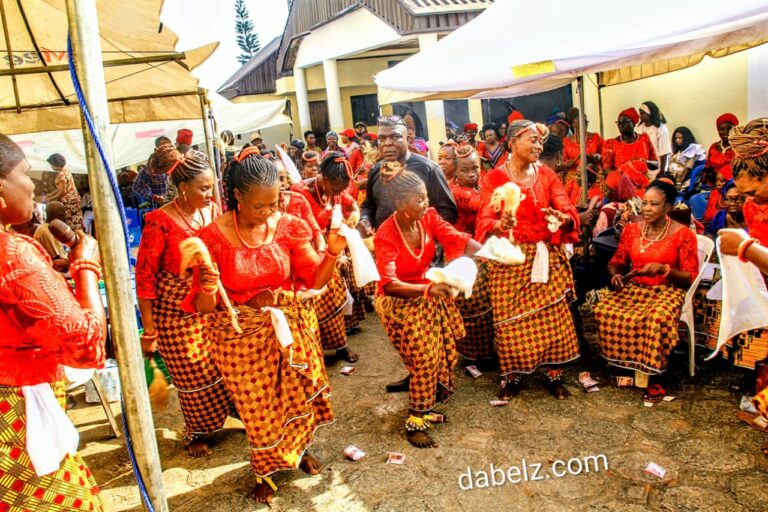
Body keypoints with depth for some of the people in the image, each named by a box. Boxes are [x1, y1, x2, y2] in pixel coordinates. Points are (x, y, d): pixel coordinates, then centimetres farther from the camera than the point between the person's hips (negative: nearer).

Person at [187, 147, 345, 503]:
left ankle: (299, 449, 50)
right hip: (241, 336, -2)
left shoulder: (287, 226, -10)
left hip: (290, 328, 3)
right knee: (258, 407, 13)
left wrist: (333, 252, -24)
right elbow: (203, 306, -14)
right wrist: (207, 289, -36)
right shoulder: (214, 237, -16)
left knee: (296, 394, 20)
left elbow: (315, 278, -6)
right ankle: (264, 470, 41)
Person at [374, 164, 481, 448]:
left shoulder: (429, 217, -9)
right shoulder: (386, 235, -25)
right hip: (400, 301, -6)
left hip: (429, 293, 6)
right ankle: (414, 424, 6)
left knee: (443, 353, 5)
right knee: (424, 358, -10)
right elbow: (389, 284, -33)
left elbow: (457, 239, -17)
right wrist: (427, 289, -46)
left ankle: (424, 407, 28)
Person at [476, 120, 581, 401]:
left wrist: (563, 218, -28)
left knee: (552, 315, 2)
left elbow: (567, 208, -4)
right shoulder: (493, 178, -1)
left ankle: (554, 375, 18)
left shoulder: (547, 175, 7)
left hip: (547, 257, 2)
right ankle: (512, 376, 19)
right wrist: (500, 225, -34)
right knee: (510, 319, 1)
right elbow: (484, 220, -12)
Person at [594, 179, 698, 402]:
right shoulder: (631, 229, 5)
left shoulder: (683, 234, -6)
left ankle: (655, 376, -15)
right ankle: (625, 365, -9)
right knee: (603, 310, -26)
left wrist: (664, 269, -21)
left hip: (668, 290, -4)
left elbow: (691, 277, -5)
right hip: (634, 288, 4)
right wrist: (615, 275, -8)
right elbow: (616, 262, 15)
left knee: (657, 319, -38)